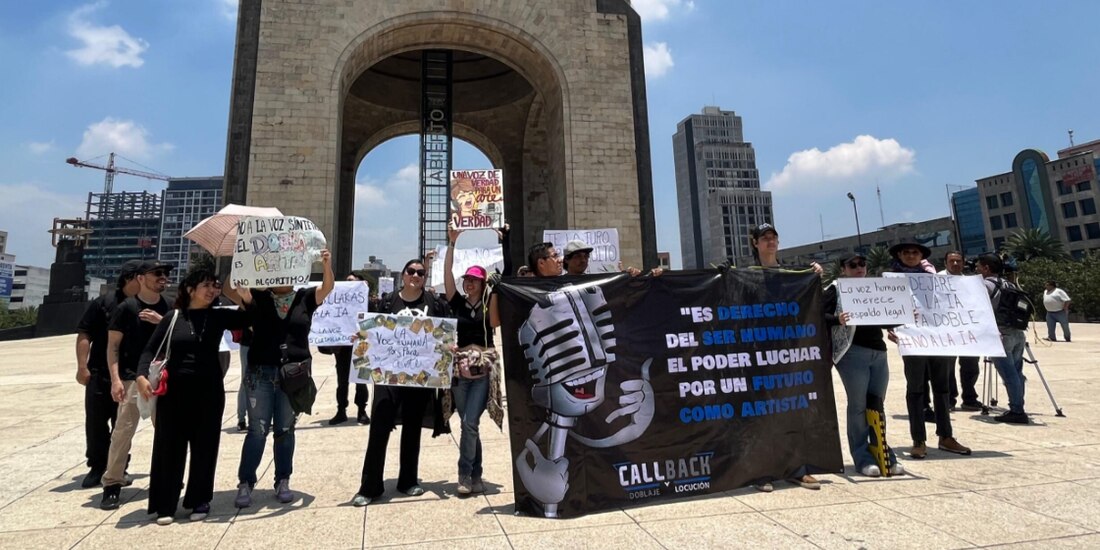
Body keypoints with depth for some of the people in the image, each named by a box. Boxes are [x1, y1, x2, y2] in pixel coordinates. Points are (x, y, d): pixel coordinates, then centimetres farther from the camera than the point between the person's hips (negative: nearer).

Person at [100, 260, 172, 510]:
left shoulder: (169, 308, 7)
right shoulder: (127, 308, -5)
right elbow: (113, 346, -6)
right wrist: (115, 379, -15)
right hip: (133, 379, -4)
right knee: (123, 431, -5)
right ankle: (112, 485, 5)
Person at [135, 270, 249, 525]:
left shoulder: (219, 316, 4)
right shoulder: (172, 317, 2)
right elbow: (151, 349, 2)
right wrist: (141, 375, -13)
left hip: (209, 390, 1)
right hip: (174, 390, -1)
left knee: (204, 446, 7)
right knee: (170, 446, 5)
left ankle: (199, 501, 22)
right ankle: (165, 505, 19)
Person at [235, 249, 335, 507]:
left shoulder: (305, 298, 3)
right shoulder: (258, 298, 3)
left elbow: (328, 286, -10)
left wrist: (327, 264, -27)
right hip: (261, 373, 0)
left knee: (285, 430, 11)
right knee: (257, 430, 5)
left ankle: (283, 482, 23)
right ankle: (245, 483, 18)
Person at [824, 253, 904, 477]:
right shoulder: (836, 290, 3)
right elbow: (822, 316, -9)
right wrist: (837, 319, -29)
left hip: (878, 352, 6)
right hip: (852, 351, -5)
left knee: (877, 405, 8)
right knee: (858, 406, -3)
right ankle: (862, 458, 4)